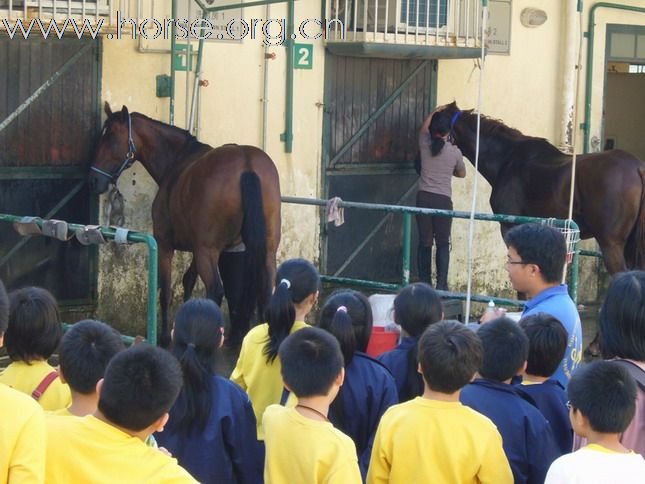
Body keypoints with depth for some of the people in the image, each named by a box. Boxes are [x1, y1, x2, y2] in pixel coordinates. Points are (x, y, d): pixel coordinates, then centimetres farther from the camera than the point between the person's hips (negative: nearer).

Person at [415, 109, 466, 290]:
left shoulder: (425, 145, -1)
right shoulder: (454, 152, -4)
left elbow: (423, 129, 24)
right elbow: (462, 173, 15)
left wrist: (433, 114, 40)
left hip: (423, 198, 2)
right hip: (443, 200, -2)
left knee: (424, 242, 8)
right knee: (443, 244, 5)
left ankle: (424, 283, 10)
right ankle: (441, 285, 1)